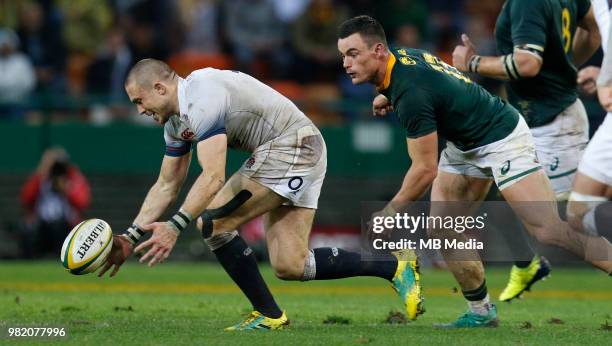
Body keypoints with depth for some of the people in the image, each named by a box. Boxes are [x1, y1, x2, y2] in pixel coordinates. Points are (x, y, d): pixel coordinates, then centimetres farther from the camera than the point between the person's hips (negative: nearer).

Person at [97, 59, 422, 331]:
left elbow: (213, 176, -29)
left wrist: (175, 227, -33)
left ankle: (268, 314, -4)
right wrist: (130, 237, 10)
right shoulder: (176, 121, 12)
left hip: (293, 146, -10)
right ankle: (395, 267, 10)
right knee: (289, 266, 2)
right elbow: (166, 186, 18)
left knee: (212, 222, -13)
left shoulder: (201, 98, -20)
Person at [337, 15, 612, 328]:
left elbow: (426, 170, -25)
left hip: (502, 138, -10)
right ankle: (481, 313, 10)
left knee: (549, 232, -16)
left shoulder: (410, 93, -31)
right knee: (440, 230, 2)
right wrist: (388, 97, 2)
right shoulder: (401, 56, -4)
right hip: (464, 146, 10)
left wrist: (389, 214, -13)